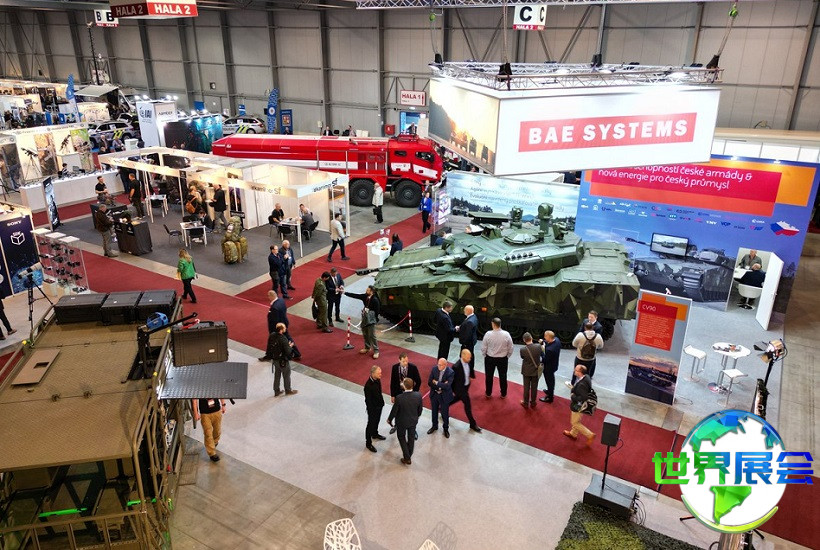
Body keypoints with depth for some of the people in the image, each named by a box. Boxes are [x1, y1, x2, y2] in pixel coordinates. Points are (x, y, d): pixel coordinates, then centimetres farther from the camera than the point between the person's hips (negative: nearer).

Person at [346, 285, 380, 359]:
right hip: (364, 318, 8)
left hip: (371, 320, -7)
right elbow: (355, 295, 2)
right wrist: (344, 293, 1)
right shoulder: (365, 296, -1)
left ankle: (376, 351, 6)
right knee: (365, 334, 18)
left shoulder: (375, 300, -20)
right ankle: (367, 347, 36)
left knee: (372, 335, -4)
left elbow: (377, 311, -16)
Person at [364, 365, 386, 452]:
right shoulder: (368, 385, -33)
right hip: (373, 407, -8)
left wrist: (382, 402, 15)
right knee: (371, 424, 7)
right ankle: (368, 443, 23)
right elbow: (368, 400, -24)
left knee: (377, 421, 27)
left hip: (379, 405, 8)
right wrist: (371, 411, -18)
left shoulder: (377, 380, -8)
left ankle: (375, 434, 52)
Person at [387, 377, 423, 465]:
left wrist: (389, 419, 2)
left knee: (401, 437, 22)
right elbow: (420, 409, -6)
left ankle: (407, 458, 22)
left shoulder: (399, 398, -33)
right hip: (413, 421, 3)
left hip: (402, 422, -3)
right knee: (411, 438, 24)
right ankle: (409, 455, 43)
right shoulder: (418, 395, -23)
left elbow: (394, 411, -18)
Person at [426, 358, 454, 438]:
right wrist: (439, 387, -23)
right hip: (434, 394, 3)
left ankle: (446, 428, 39)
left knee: (445, 413, 14)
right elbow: (429, 382, -12)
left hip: (444, 396, -3)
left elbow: (447, 386, -30)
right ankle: (434, 426, 46)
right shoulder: (434, 369, -13)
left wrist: (436, 383, -25)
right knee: (434, 411, 22)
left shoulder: (450, 372, -23)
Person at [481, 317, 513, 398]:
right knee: (503, 376, 18)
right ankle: (503, 394, 30)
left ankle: (488, 393, 32)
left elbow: (483, 348, -11)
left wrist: (485, 355, 8)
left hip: (490, 358, -1)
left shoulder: (488, 334, -20)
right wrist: (507, 356, 11)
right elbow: (510, 348, -6)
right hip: (503, 359, 1)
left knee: (489, 376, 17)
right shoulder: (506, 334, -16)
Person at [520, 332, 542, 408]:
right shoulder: (538, 347, -19)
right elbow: (540, 355, 0)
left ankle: (526, 403, 27)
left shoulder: (522, 350, -24)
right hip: (536, 370, 1)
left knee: (526, 387, 14)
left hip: (526, 371, -1)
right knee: (534, 387, 16)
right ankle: (533, 402, 30)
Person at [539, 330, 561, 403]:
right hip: (554, 364, 8)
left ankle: (550, 397, 37)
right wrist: (543, 342, -13)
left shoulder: (549, 349, -42)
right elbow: (549, 343, 1)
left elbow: (545, 359, -29)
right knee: (551, 379, 31)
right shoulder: (556, 340, -17)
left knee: (549, 381, 15)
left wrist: (542, 351, -22)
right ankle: (550, 391, 55)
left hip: (549, 367, -8)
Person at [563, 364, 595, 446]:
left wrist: (572, 396, -25)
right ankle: (573, 434, 50)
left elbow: (582, 398, -36)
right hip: (580, 405, 9)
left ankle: (590, 435, 20)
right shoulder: (586, 377, -10)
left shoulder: (581, 385, -38)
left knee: (575, 423, 14)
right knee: (576, 420, 29)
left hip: (579, 406, -9)